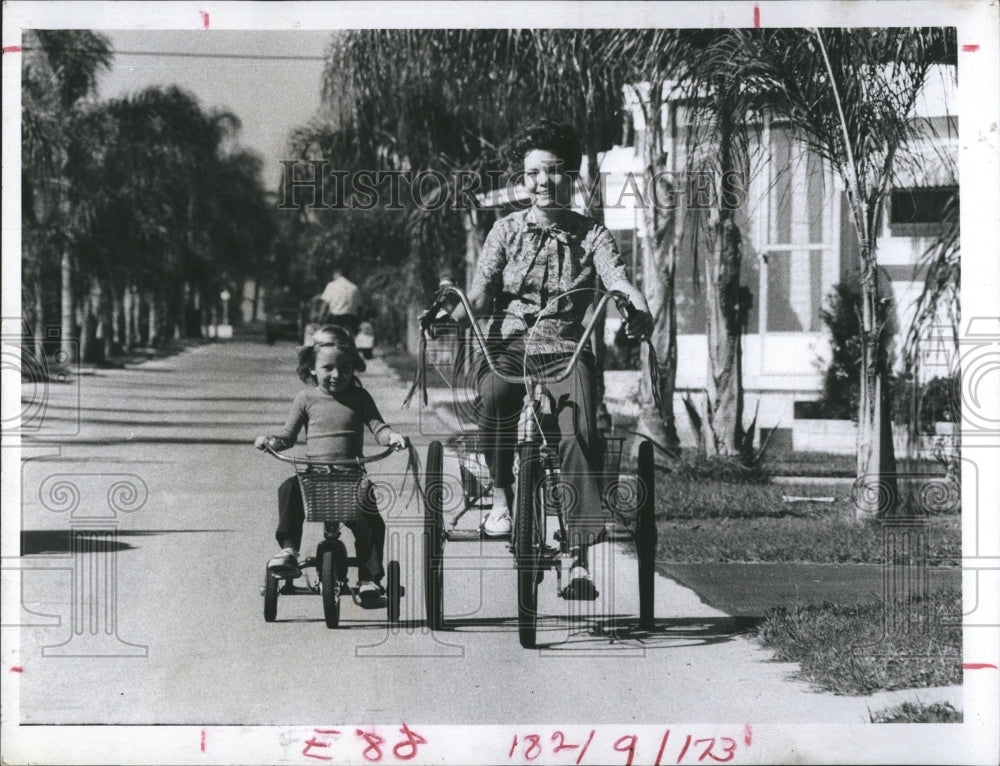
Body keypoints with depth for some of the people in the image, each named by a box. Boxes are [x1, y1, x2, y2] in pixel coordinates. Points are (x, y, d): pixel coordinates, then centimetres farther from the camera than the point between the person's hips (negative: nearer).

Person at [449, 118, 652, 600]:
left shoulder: (590, 235, 7)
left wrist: (639, 306, -35)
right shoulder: (507, 230, 8)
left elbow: (616, 277, -12)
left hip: (565, 349, 0)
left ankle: (579, 556, -20)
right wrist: (455, 312, -26)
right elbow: (481, 292, -3)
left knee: (580, 435, -25)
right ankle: (501, 496, -16)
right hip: (508, 344, 0)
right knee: (495, 394, -36)